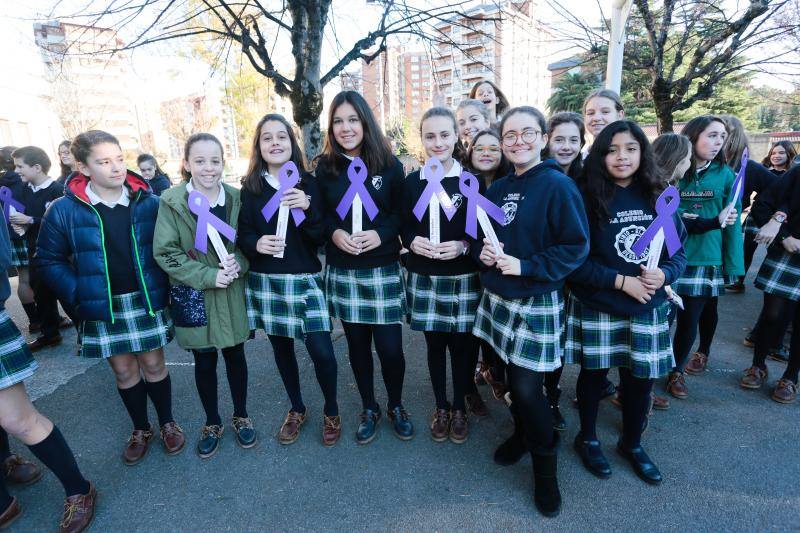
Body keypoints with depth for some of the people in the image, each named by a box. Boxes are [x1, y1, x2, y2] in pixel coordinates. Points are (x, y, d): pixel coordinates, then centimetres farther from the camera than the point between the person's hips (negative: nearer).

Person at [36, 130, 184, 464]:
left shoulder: (148, 202, -5)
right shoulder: (64, 210, -7)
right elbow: (49, 260, 1)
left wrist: (164, 287, -7)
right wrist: (78, 296, -8)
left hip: (147, 302, 0)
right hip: (102, 308, 0)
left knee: (154, 365, 10)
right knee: (124, 371, 13)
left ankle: (168, 423, 32)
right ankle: (140, 430, 34)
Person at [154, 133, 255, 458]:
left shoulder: (235, 198, -2)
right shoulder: (172, 201, -9)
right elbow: (165, 253, -10)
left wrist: (238, 263, -16)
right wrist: (207, 275, -20)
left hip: (232, 292, 2)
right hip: (194, 295, -1)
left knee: (235, 355, 14)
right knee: (204, 361, 13)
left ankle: (241, 416, 35)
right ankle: (212, 423, 34)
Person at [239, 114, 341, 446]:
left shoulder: (307, 183, 0)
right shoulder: (250, 188, 4)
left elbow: (320, 238, -5)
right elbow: (242, 234, 6)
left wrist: (307, 208, -22)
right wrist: (256, 244, -16)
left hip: (305, 280, -2)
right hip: (265, 281, 2)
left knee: (321, 350, -6)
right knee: (281, 347, 14)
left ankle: (331, 411, 21)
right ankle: (296, 409, 36)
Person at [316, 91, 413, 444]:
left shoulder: (389, 164, 0)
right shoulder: (324, 167, 3)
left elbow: (404, 213, 1)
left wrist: (381, 233, -16)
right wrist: (334, 233, -13)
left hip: (383, 270, -1)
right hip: (342, 271, 2)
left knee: (390, 347, 1)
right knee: (357, 345, 12)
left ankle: (396, 406, 30)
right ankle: (369, 409, 34)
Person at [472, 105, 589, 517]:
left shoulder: (557, 185, -11)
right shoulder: (497, 188, 9)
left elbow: (577, 247, -14)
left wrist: (526, 266, -21)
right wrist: (482, 251, -6)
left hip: (537, 303, -6)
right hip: (498, 297, 6)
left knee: (528, 387, -2)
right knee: (512, 375, 16)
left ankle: (545, 469, 21)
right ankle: (522, 433, 42)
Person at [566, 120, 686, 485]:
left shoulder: (658, 197, 3)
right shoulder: (587, 198, -9)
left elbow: (679, 250, 8)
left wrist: (665, 274, -13)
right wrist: (621, 281, -18)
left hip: (648, 308, 4)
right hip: (596, 307, -3)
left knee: (640, 379, 13)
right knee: (594, 375, 13)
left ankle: (632, 444, 40)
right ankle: (587, 439, 37)